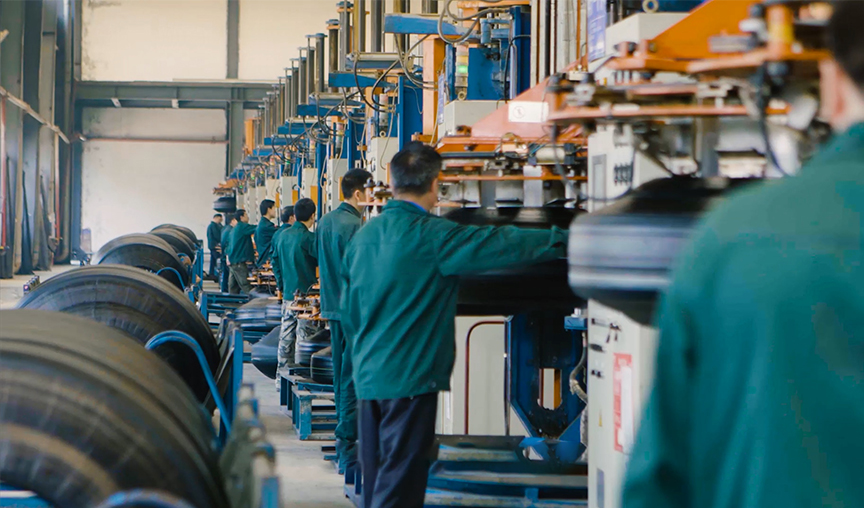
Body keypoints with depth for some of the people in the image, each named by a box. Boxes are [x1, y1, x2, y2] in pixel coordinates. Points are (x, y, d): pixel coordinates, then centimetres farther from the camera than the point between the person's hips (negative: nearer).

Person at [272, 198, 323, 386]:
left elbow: (275, 263, 17)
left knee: (286, 336, 11)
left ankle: (282, 376, 15)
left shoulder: (282, 236, 9)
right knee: (305, 336, -3)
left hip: (288, 295, 7)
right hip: (305, 294, -7)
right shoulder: (309, 238, -14)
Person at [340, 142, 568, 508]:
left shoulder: (363, 236, 9)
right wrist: (565, 241, -2)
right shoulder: (432, 235, -14)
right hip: (410, 379, -7)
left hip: (367, 378, 7)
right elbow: (500, 245, -12)